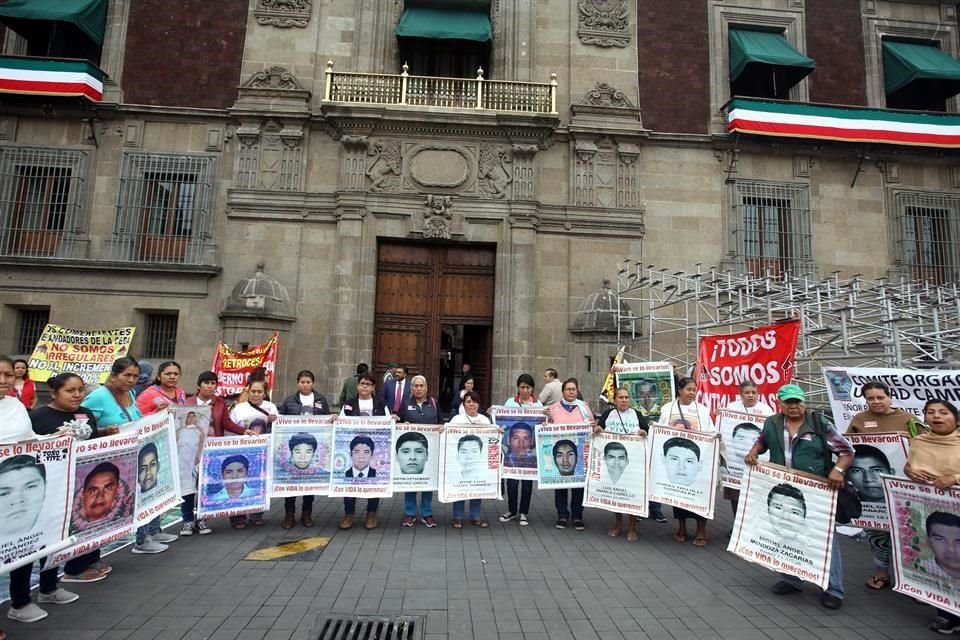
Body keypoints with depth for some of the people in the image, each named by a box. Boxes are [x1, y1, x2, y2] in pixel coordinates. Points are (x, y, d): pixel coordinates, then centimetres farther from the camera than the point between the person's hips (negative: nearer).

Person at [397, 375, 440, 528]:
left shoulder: (434, 403, 6)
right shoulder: (405, 404, 4)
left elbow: (440, 424, 9)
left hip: (429, 447, 1)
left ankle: (427, 514, 17)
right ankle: (410, 513, 17)